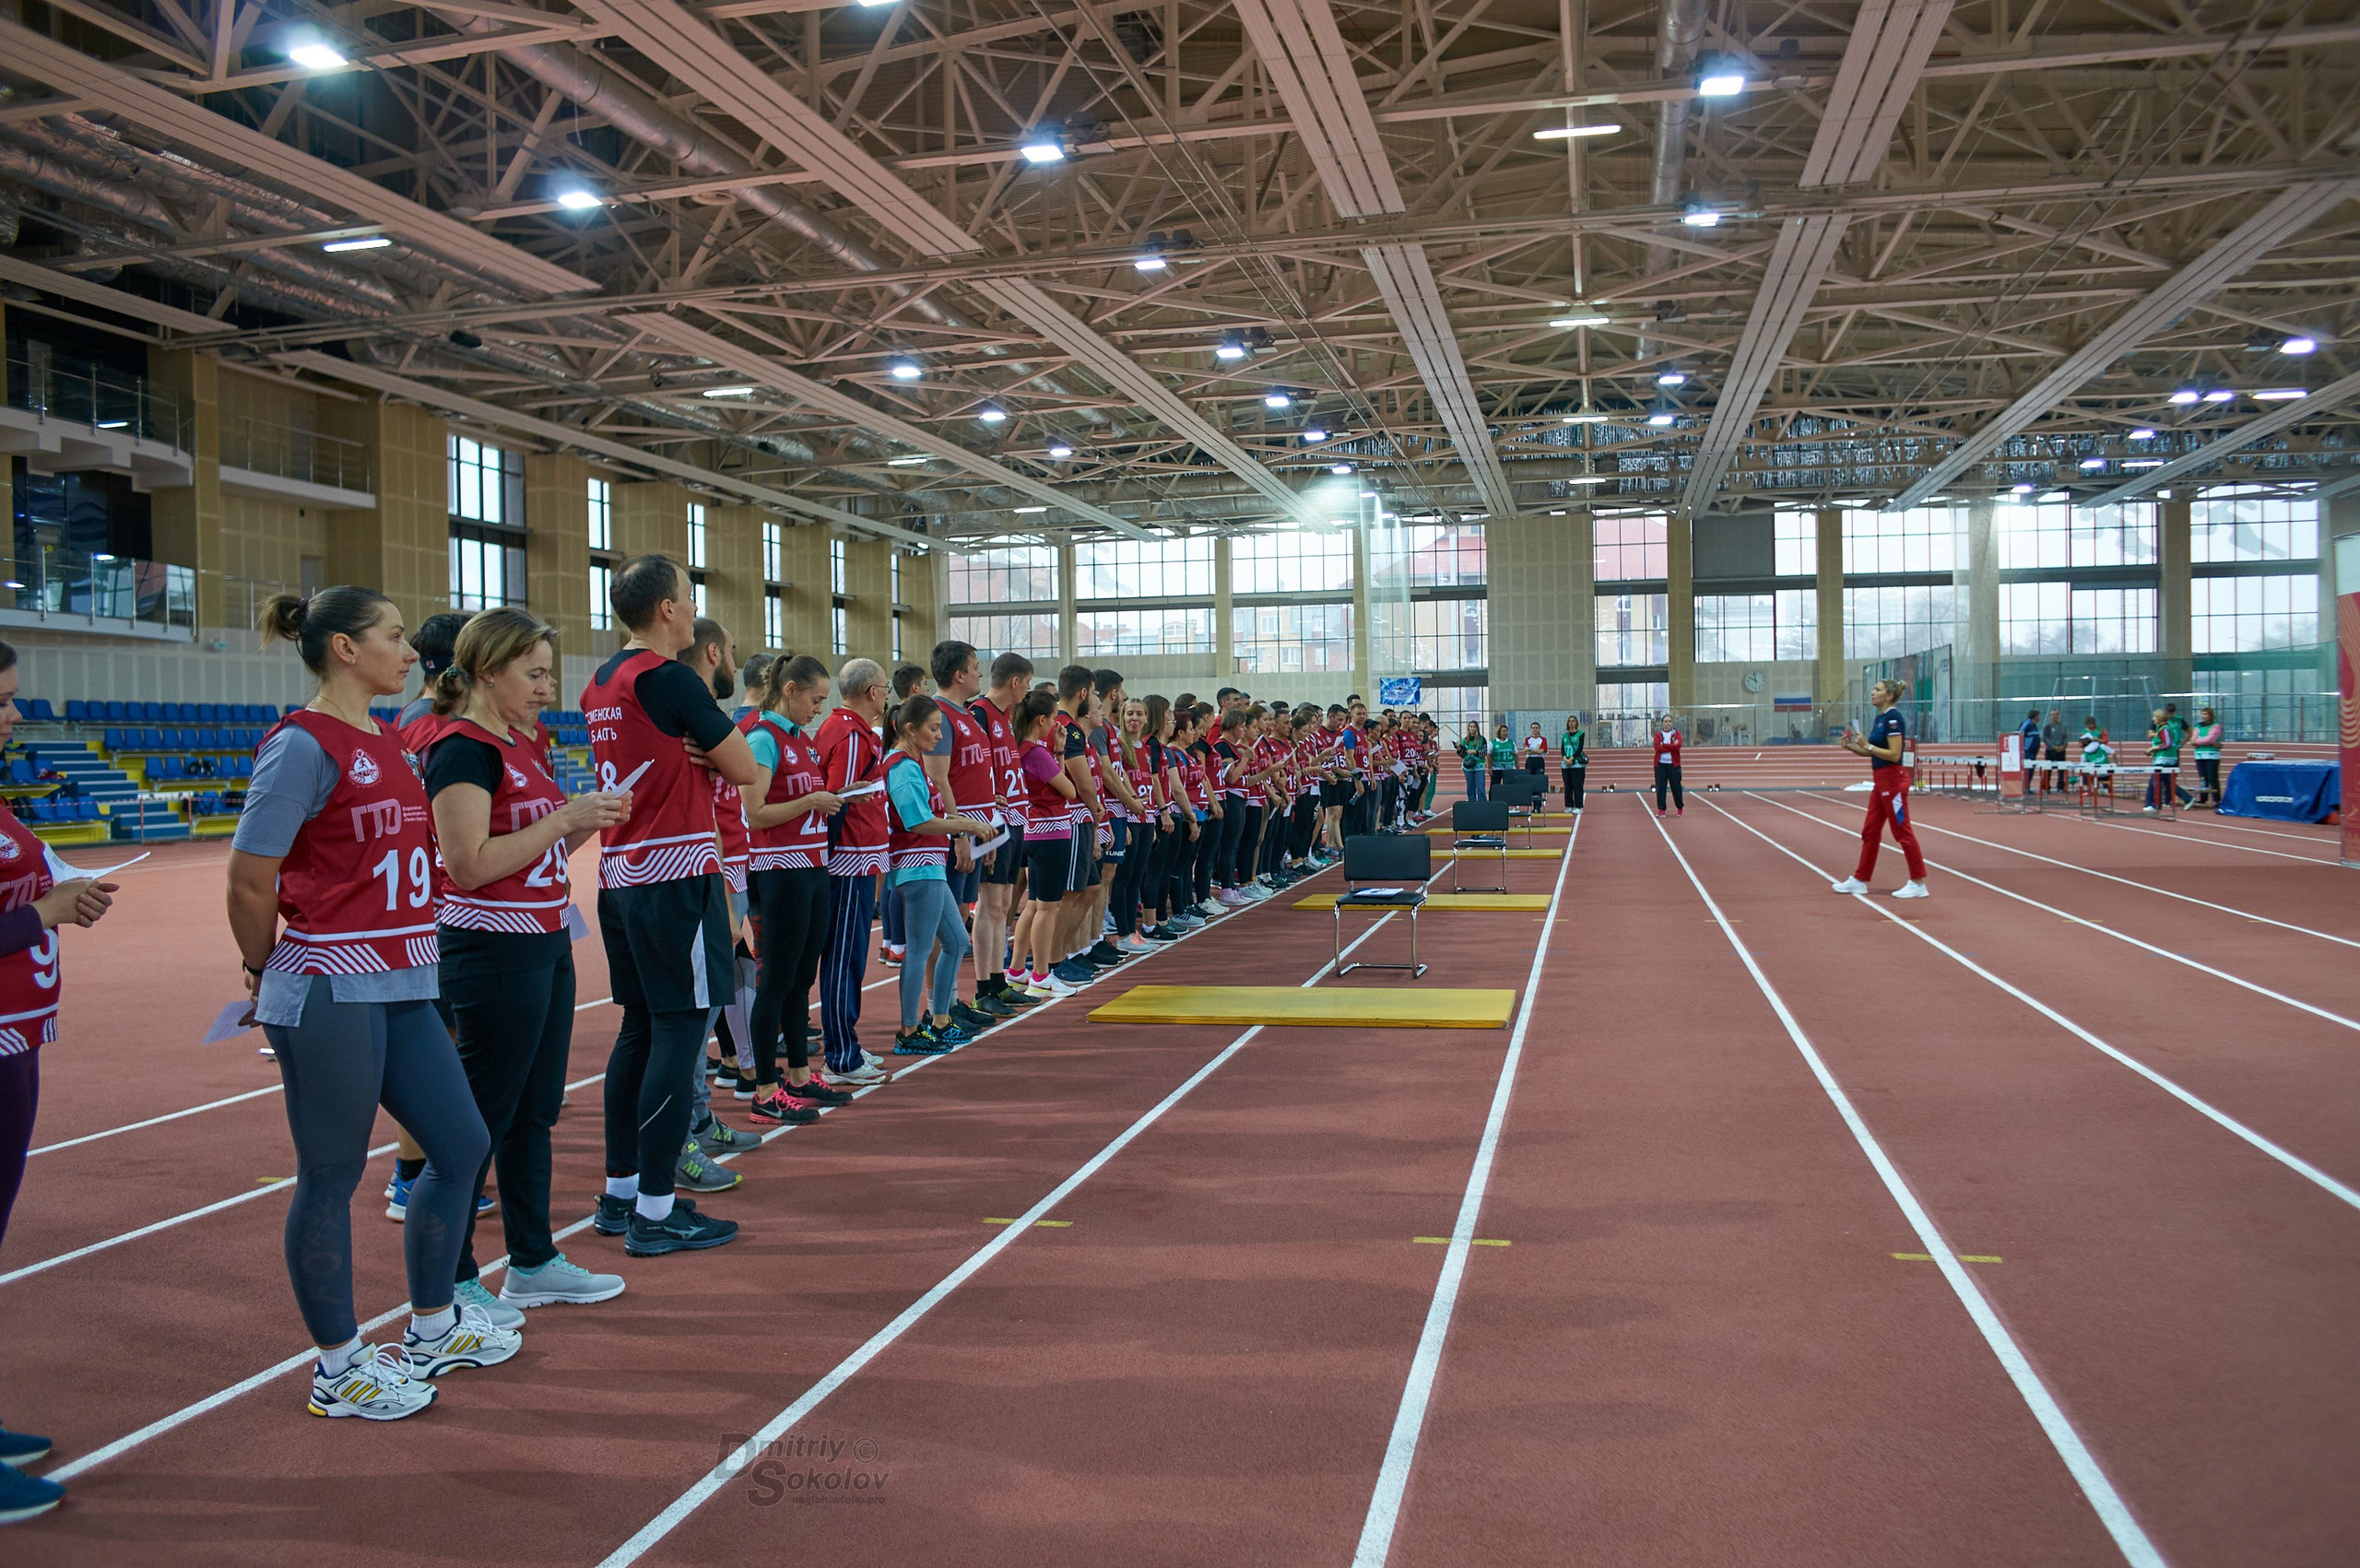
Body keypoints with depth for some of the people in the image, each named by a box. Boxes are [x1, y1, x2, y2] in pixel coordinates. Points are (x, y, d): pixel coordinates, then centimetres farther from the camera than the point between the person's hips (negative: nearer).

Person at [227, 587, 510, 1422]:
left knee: (462, 1146, 13)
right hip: (331, 996, -9)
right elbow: (248, 882, -12)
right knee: (332, 1177, 4)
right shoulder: (304, 744, -12)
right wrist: (266, 970, 1)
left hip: (402, 990, 9)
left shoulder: (387, 742, 13)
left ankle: (431, 1329, 30)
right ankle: (339, 1369, 19)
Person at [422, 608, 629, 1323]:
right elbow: (470, 863, -22)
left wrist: (588, 821, 3)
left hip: (544, 947, 9)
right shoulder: (463, 748, -14)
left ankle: (532, 1262, 26)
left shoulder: (518, 745, 14)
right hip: (493, 955, -9)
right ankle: (452, 1281, 13)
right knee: (481, 1120, 0)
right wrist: (566, 818, -19)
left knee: (534, 1113, 15)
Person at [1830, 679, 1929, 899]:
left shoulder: (1893, 718, -16)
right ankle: (1859, 880, 20)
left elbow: (1894, 754, -21)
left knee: (1903, 832, -4)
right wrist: (1853, 747, 5)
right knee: (1870, 831, 13)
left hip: (1893, 780, -10)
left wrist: (1867, 745, -18)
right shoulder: (1879, 719, 13)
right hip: (1880, 781, 10)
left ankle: (1918, 884, 3)